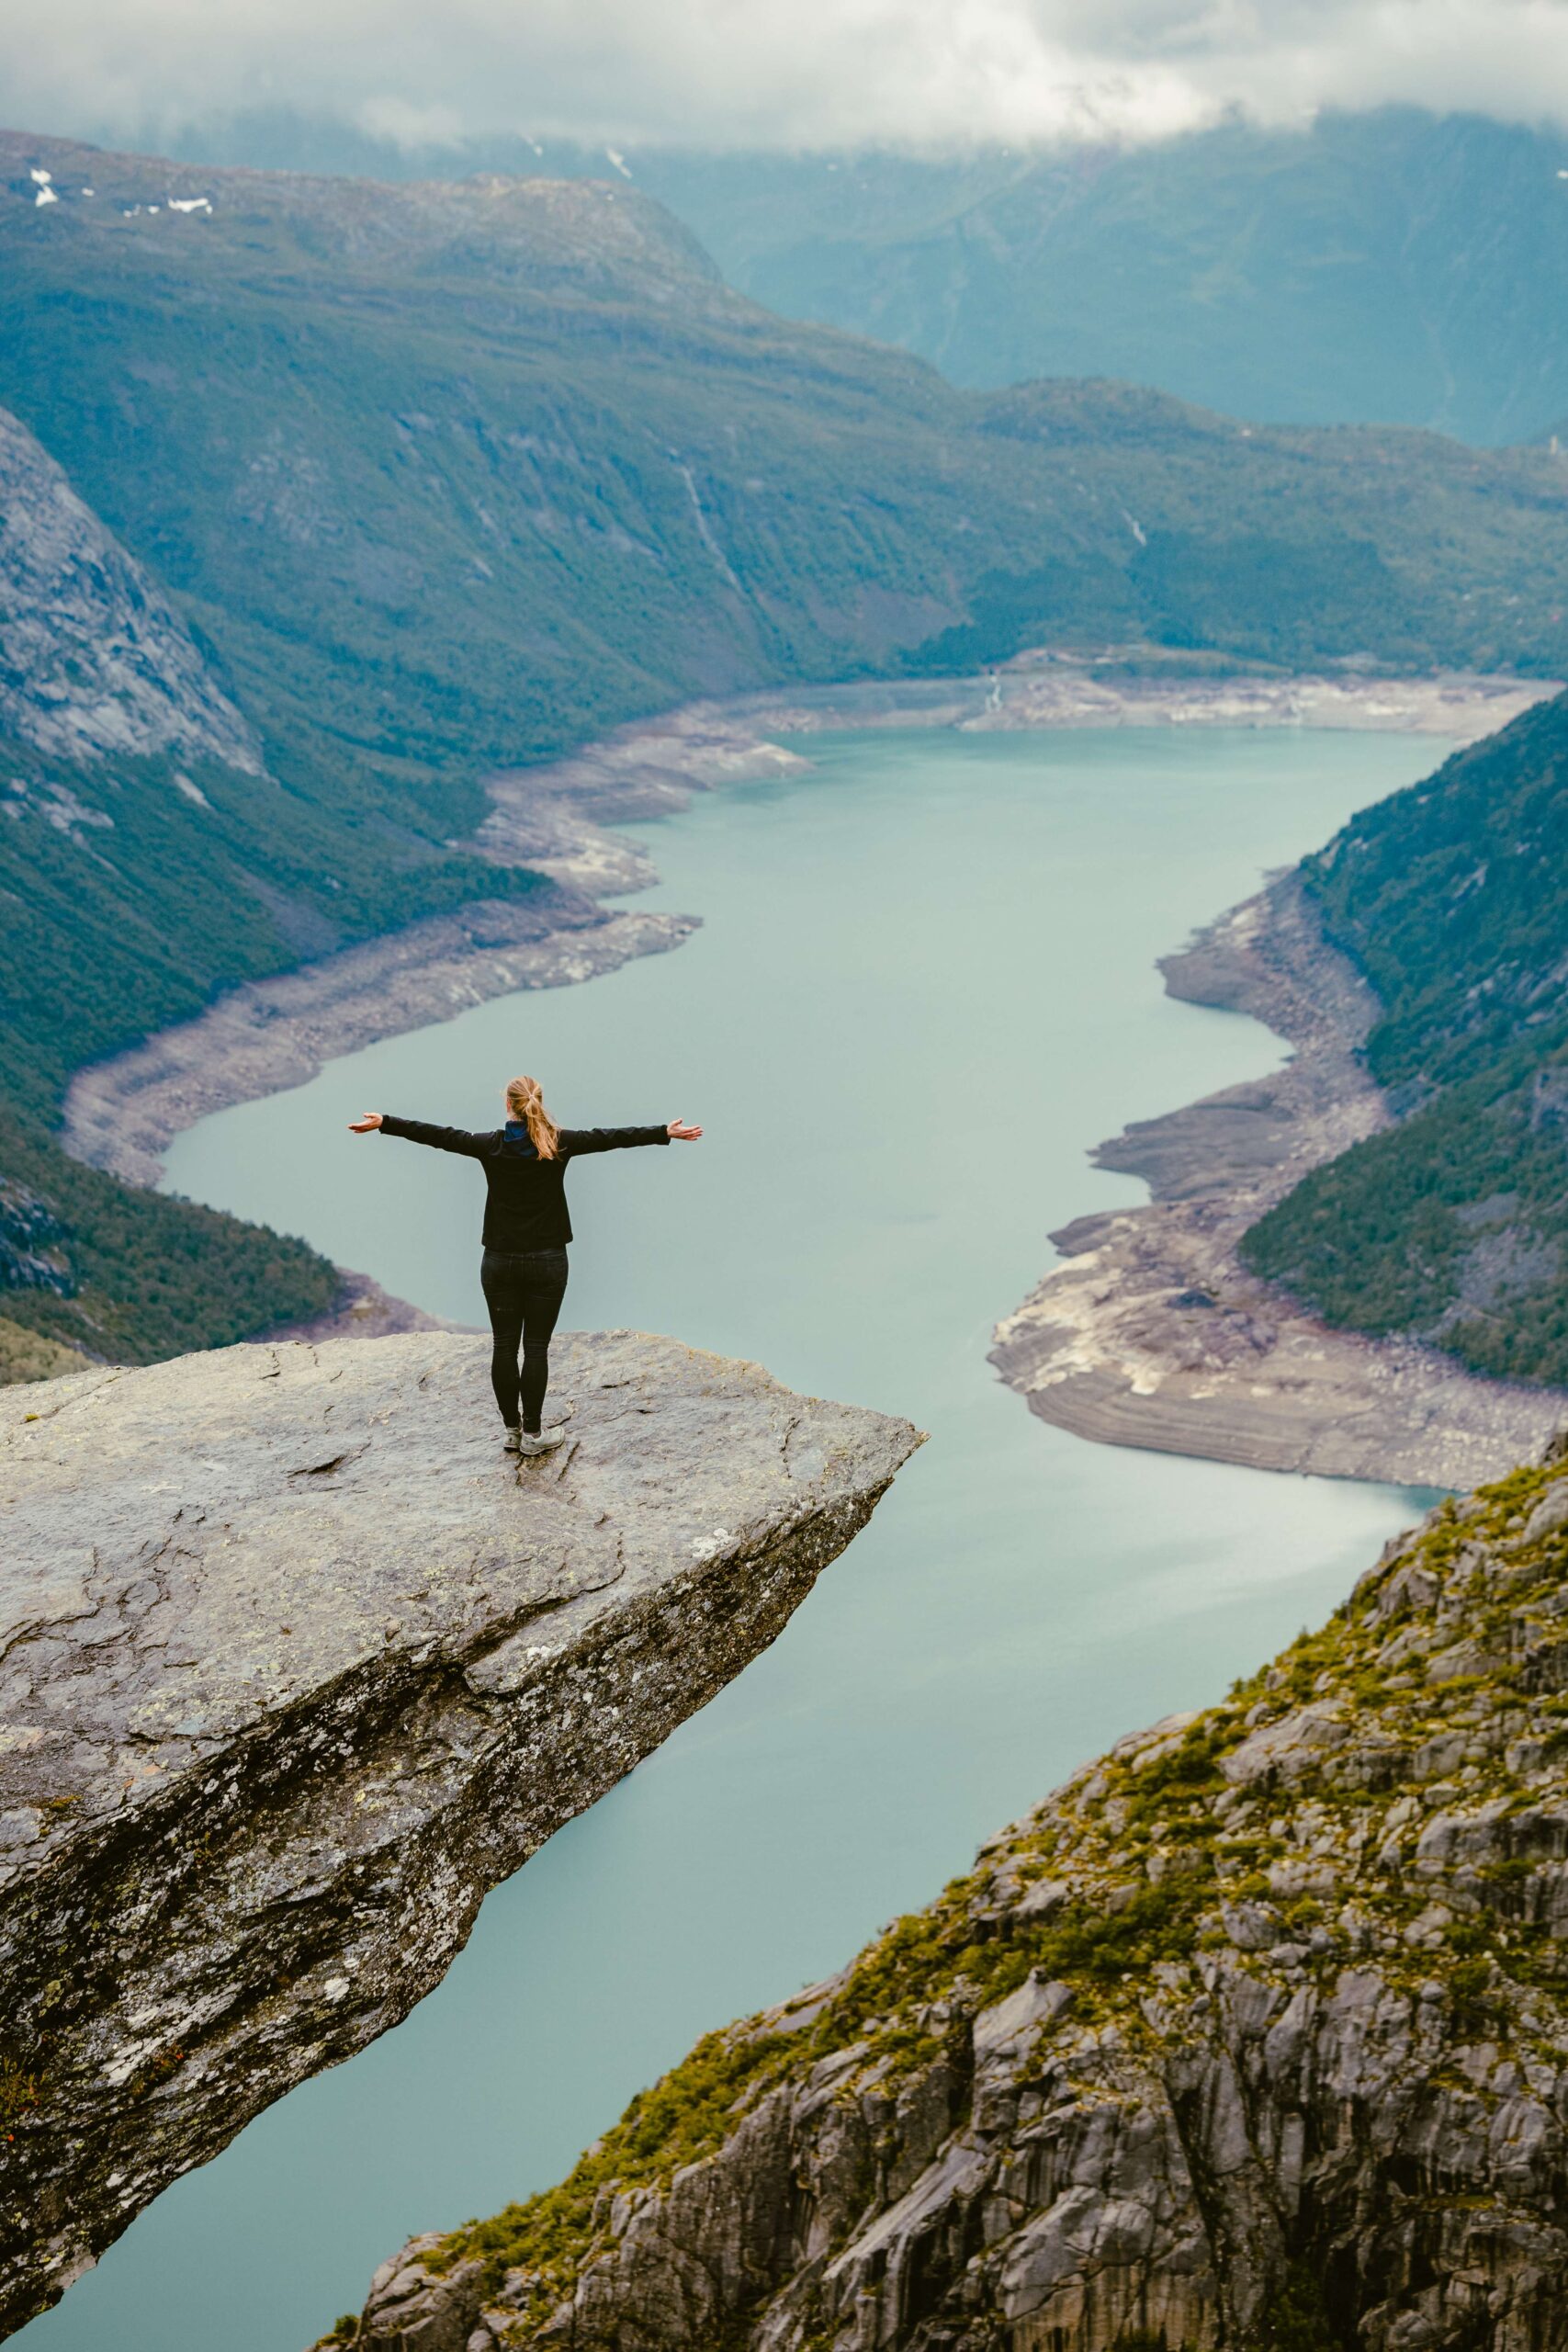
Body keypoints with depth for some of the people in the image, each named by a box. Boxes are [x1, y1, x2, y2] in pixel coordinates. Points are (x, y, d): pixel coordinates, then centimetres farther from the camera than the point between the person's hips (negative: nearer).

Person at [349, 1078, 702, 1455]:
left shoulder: (491, 1145, -5)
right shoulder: (558, 1144, -7)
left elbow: (437, 1135, 2)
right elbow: (610, 1137, -4)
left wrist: (383, 1123, 11)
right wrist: (666, 1133, 2)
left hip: (500, 1261, 1)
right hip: (546, 1261, -1)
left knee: (504, 1346, 8)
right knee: (536, 1347, 2)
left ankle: (512, 1430, 14)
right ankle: (532, 1434, 5)